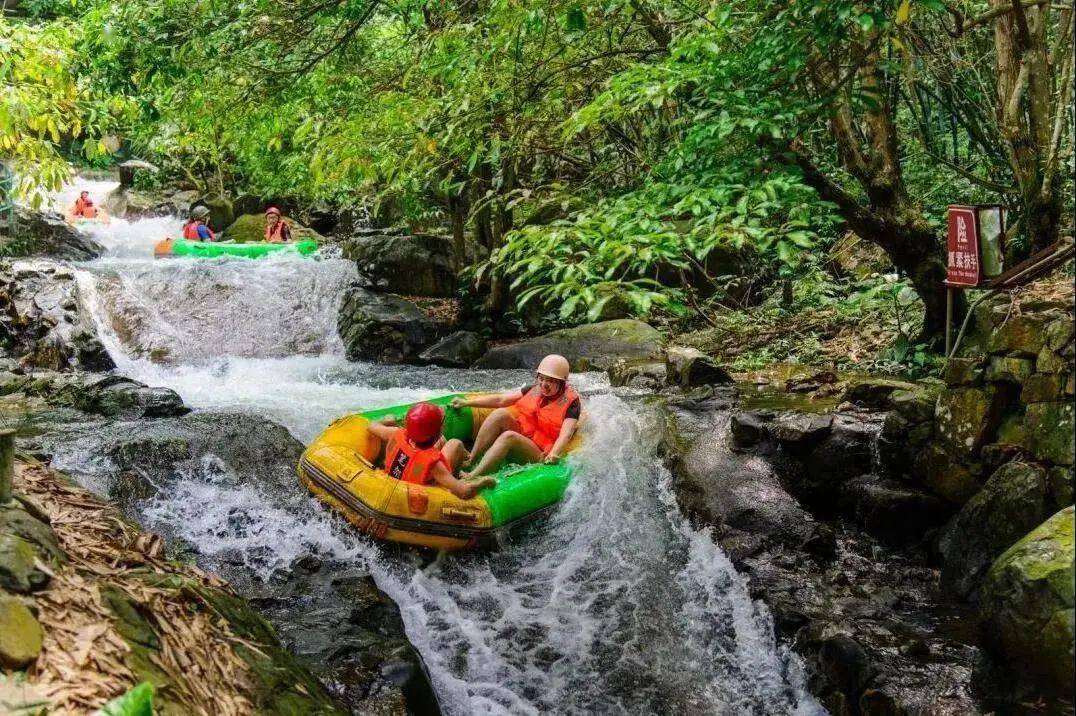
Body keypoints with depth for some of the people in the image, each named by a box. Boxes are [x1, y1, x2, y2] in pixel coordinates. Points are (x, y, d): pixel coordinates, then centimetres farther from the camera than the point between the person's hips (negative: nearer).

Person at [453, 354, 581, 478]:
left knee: (508, 436, -35)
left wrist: (554, 454, -40)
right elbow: (501, 400, 9)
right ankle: (469, 460, -26)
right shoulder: (534, 389, 10)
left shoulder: (571, 402, -7)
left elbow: (566, 434, -21)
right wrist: (467, 402, 4)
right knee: (500, 414, -22)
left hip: (538, 453, -6)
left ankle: (473, 476, -44)